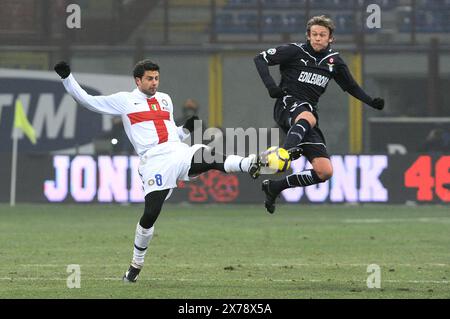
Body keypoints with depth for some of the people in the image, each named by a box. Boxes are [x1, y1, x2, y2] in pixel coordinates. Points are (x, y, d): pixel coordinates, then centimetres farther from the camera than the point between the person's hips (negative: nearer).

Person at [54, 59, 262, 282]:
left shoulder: (165, 99, 25)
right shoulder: (124, 101, 11)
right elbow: (86, 100, 12)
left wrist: (187, 128, 13)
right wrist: (67, 78, 4)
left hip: (180, 153, 3)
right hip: (154, 162, -3)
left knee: (212, 158, -28)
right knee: (151, 213, -9)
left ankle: (248, 164, -53)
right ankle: (136, 264, 10)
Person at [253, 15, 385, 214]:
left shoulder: (334, 61, 13)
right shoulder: (295, 51, -1)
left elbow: (351, 87, 24)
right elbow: (260, 59, 0)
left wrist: (371, 102, 8)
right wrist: (270, 85, -15)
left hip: (308, 112, 5)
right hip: (287, 105, -5)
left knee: (325, 171, -6)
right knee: (308, 117, -44)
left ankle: (275, 187, 7)